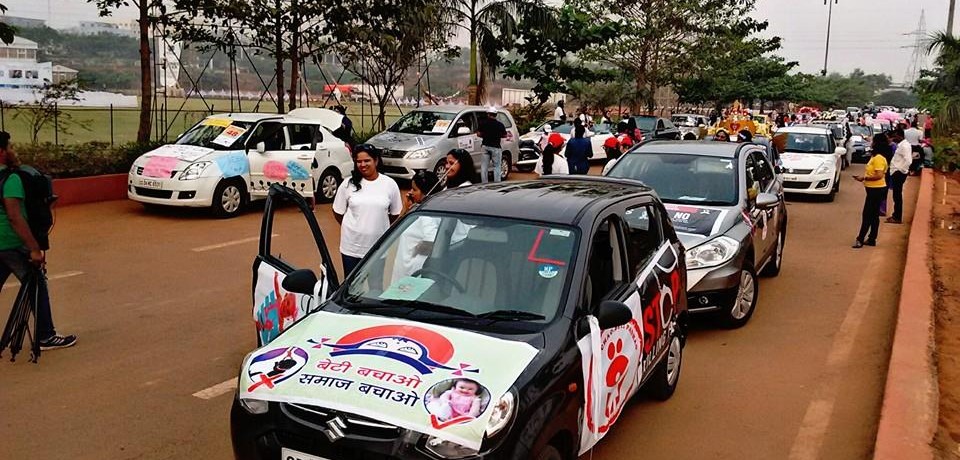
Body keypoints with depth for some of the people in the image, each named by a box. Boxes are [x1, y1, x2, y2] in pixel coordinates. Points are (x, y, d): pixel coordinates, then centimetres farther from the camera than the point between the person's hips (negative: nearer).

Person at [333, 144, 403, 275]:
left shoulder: (390, 184, -4)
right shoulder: (348, 184, -4)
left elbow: (395, 214, 7)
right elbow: (338, 212, 6)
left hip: (379, 247, 0)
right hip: (351, 246, 0)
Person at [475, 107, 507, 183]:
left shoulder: (483, 123, -3)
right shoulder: (500, 125, -6)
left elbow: (478, 134, -2)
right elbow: (505, 135, 1)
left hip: (485, 146, 2)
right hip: (495, 147, -2)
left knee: (484, 166, 9)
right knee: (497, 166, 6)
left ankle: (484, 183, 9)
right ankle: (497, 183, 2)